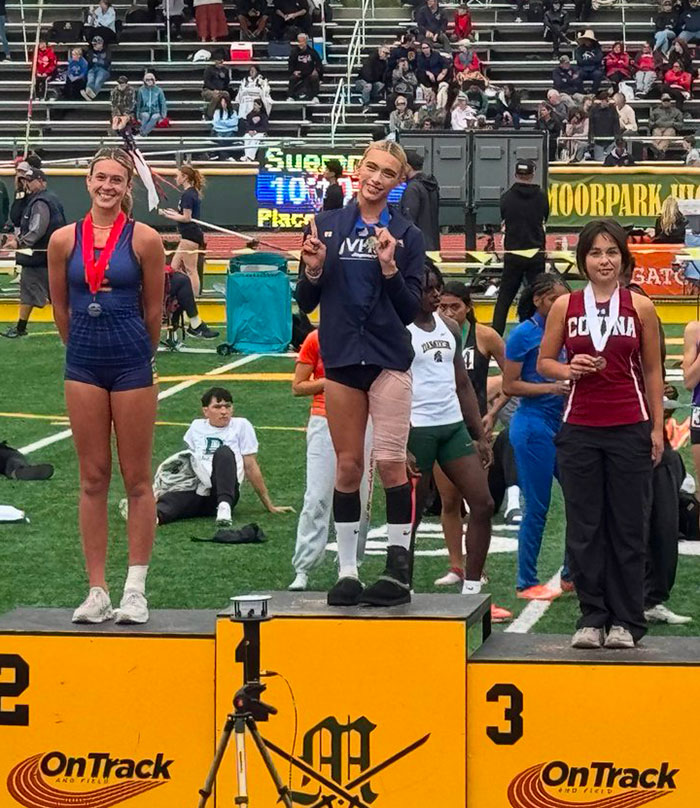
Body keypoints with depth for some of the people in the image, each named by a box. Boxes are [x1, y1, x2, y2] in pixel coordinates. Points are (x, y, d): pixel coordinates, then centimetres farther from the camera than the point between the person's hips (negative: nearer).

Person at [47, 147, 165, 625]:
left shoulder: (144, 239, -6)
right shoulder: (64, 240, 1)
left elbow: (153, 310, 3)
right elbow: (60, 307, 12)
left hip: (132, 364, -2)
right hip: (84, 365, 2)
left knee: (137, 479, 3)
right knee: (93, 480, 6)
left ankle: (135, 590, 9)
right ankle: (97, 591, 10)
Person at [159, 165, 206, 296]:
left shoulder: (187, 195, -15)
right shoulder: (193, 193, 15)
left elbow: (187, 218, -18)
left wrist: (168, 215, -11)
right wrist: (175, 213, 18)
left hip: (190, 235, -11)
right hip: (190, 235, 11)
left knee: (191, 270, -6)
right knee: (175, 266, 13)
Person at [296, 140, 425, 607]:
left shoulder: (407, 235, 1)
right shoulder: (327, 227, 6)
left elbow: (411, 310, -2)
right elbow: (306, 303, 10)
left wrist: (390, 268, -16)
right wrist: (313, 270, -10)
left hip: (389, 358, -2)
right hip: (341, 358, 2)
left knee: (390, 460, -10)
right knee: (348, 465, 6)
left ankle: (399, 570, -3)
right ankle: (347, 571, 12)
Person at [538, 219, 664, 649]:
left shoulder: (640, 307, 3)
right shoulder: (566, 306, 5)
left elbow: (653, 371, 7)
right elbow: (544, 362, 10)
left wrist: (657, 427, 2)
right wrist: (568, 369, -11)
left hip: (630, 429, -1)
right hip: (580, 430, 1)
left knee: (628, 525, 1)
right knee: (584, 527, 3)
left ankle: (626, 621, 7)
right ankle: (592, 618, 10)